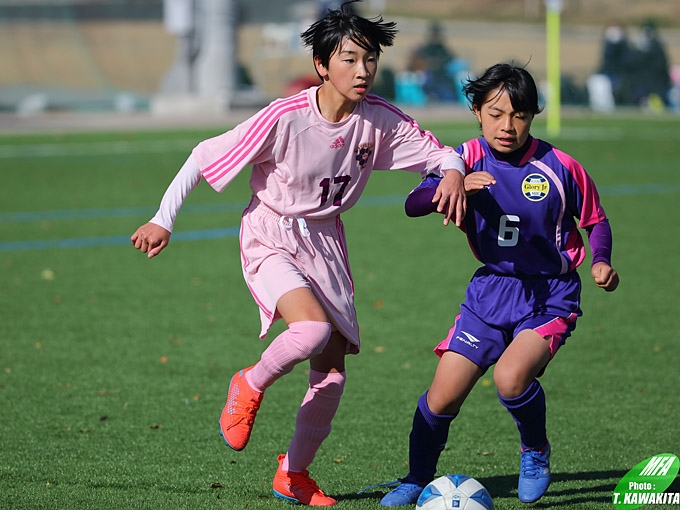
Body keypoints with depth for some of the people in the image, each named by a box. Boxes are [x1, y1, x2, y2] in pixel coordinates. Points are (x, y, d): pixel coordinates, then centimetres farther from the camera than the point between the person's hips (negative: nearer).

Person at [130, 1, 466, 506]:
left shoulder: (380, 118, -10)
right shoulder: (284, 119, -23)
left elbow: (438, 152, 1)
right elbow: (205, 157, -16)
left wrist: (452, 172, -23)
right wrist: (163, 220, -14)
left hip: (325, 243, 5)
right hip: (271, 239, -5)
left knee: (333, 371, 4)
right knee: (313, 329, -31)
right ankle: (249, 387, 0)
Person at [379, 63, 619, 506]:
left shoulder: (559, 167, -11)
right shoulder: (469, 159, -5)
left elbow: (596, 220, 5)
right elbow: (413, 205, -15)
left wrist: (601, 261, -15)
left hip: (549, 296, -3)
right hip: (491, 290, 3)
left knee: (511, 375, -29)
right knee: (442, 398, -1)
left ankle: (536, 452, 1)